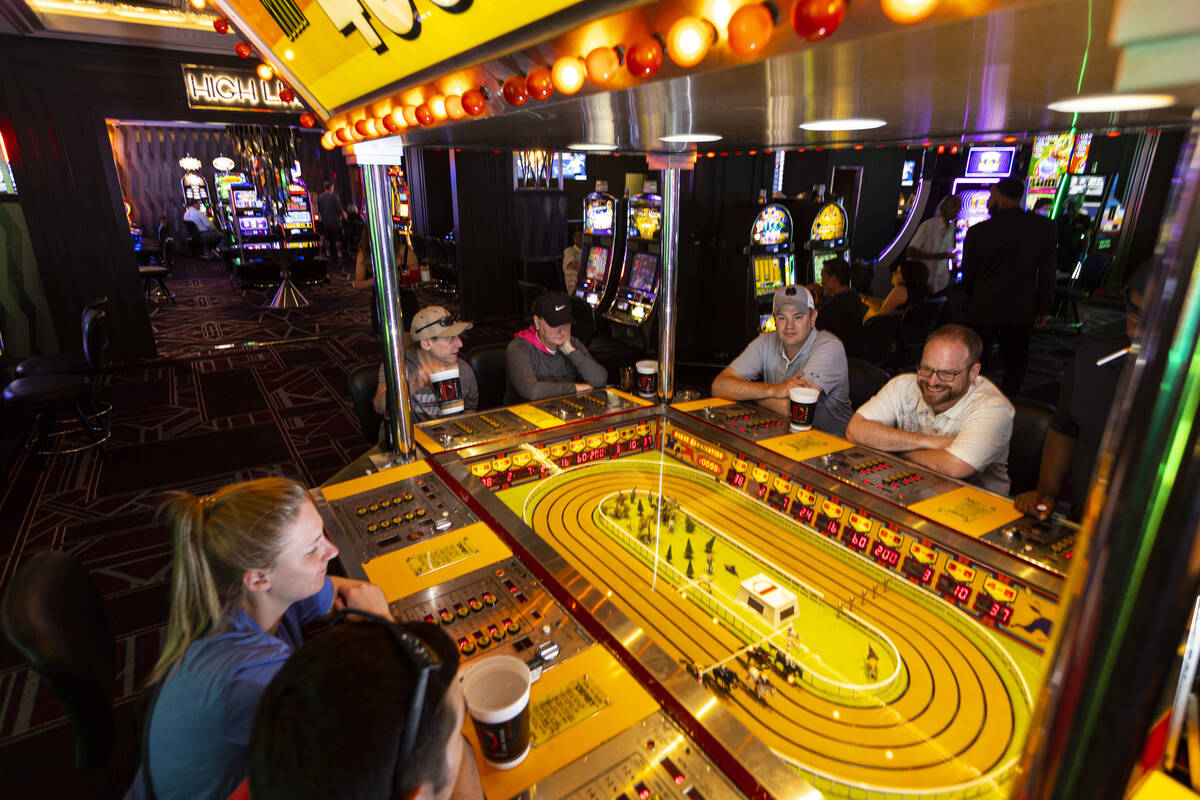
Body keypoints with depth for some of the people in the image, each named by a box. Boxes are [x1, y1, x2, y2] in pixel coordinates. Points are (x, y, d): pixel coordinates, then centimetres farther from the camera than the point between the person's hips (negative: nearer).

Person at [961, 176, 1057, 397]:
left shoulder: (977, 231, -7)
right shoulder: (1044, 227, -4)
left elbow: (967, 275, 2)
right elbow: (1046, 274, -1)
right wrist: (1042, 309, 9)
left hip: (983, 309, -1)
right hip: (1021, 310, 1)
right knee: (1016, 362, 14)